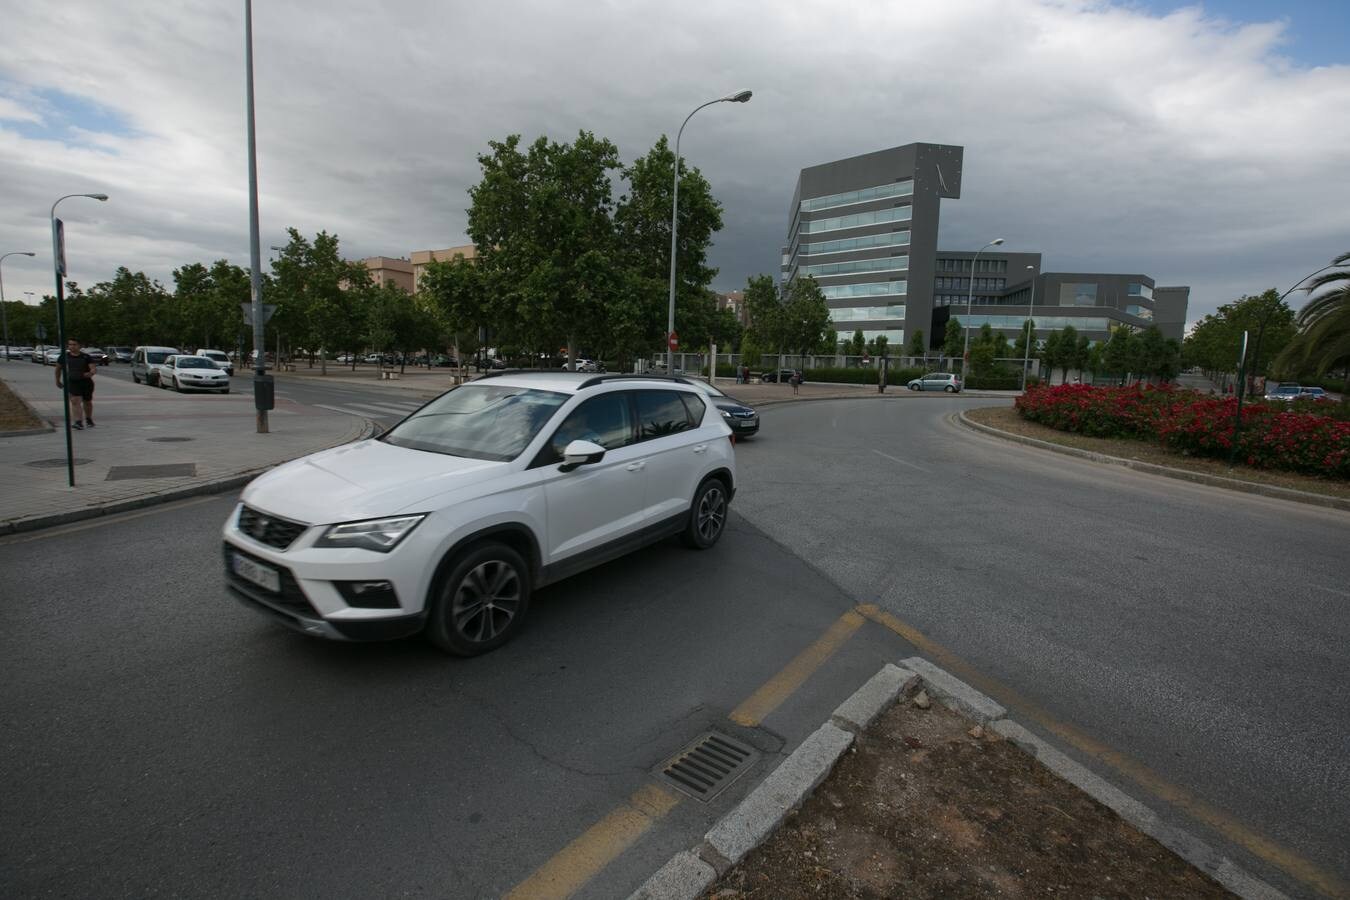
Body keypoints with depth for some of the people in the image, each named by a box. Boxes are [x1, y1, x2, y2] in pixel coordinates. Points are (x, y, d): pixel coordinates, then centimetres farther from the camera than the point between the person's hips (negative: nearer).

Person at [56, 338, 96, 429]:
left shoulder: (86, 357, 0)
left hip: (86, 382, 1)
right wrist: (57, 380, 22)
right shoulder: (64, 356, 4)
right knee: (75, 401, -16)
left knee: (87, 402, 15)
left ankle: (88, 419, 38)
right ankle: (78, 422, -24)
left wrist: (91, 373, -33)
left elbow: (93, 369, -10)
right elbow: (58, 368, 18)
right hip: (72, 383, -1)